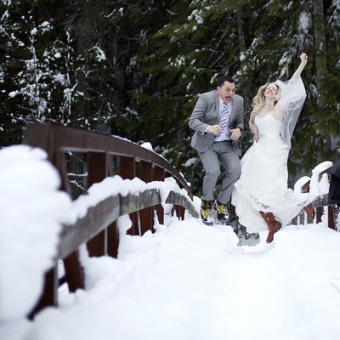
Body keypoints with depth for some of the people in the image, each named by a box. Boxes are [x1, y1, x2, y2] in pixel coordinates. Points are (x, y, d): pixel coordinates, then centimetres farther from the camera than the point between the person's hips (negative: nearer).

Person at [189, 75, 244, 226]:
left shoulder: (238, 100, -1)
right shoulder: (205, 98, -14)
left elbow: (239, 122, 10)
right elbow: (193, 121, -17)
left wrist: (238, 130, -15)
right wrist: (208, 128, -37)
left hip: (227, 144, 4)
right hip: (207, 143, -4)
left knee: (235, 169, -21)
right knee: (213, 171, -27)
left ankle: (221, 203, 2)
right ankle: (206, 204, 2)